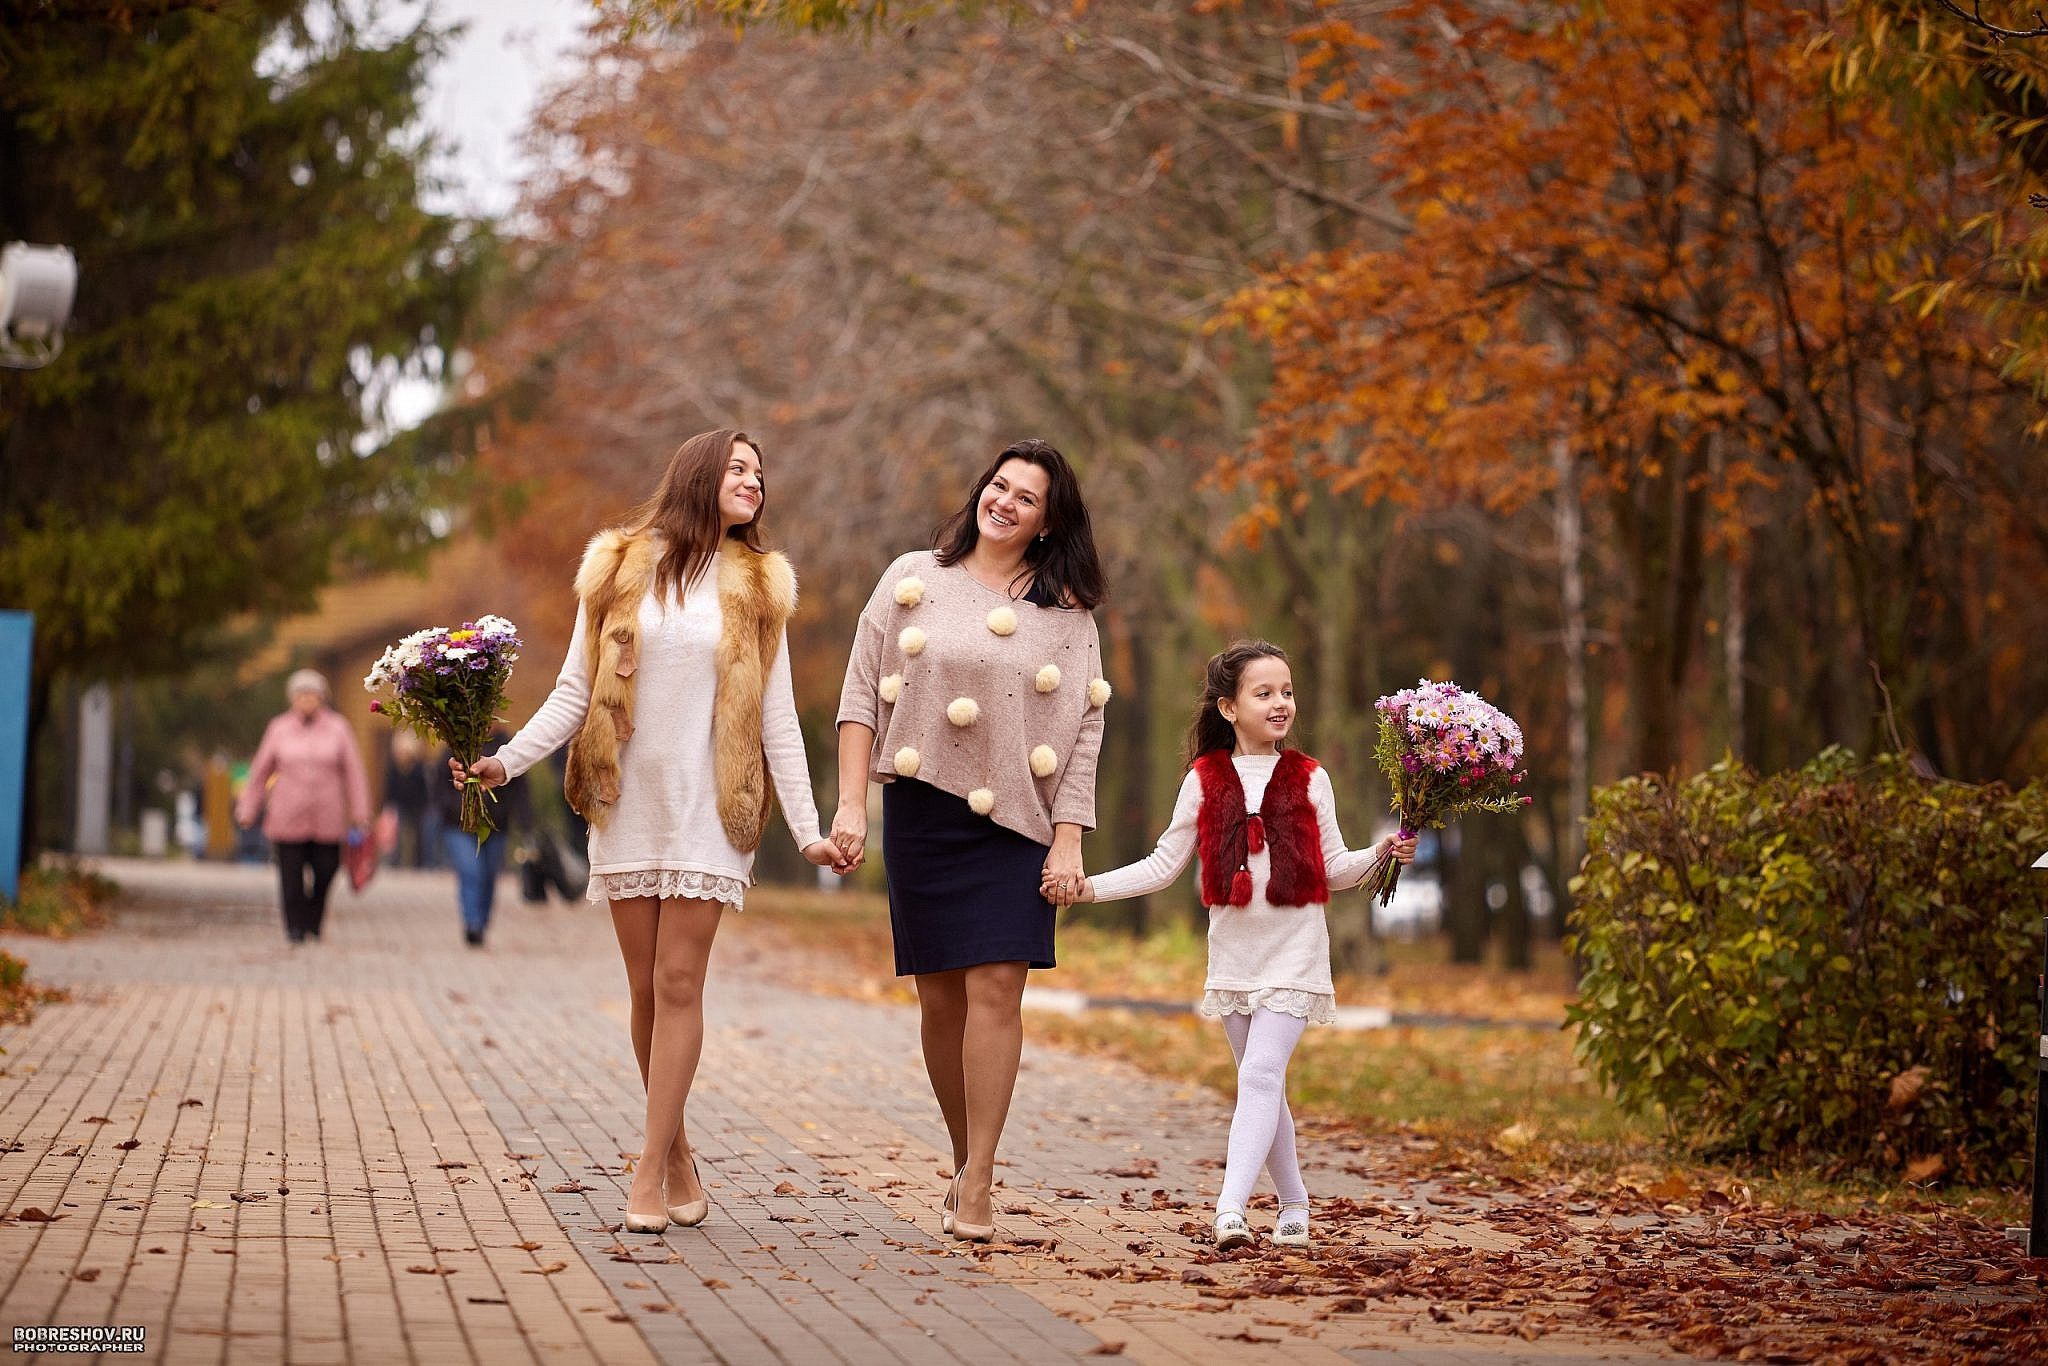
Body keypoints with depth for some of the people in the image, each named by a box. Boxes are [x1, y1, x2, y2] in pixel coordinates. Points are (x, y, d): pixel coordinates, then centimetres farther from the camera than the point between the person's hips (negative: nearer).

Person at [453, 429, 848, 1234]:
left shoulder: (757, 588, 7)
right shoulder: (619, 570, 7)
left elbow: (778, 722, 6)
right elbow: (574, 694, 6)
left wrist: (807, 829, -1)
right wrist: (505, 761, -7)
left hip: (708, 812, -1)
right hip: (627, 805, 1)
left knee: (679, 984, -7)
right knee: (647, 987, 3)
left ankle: (650, 1174, -6)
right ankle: (677, 1154, 16)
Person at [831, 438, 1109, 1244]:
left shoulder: (1066, 612, 6)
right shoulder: (913, 580, 6)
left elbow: (1083, 730, 4)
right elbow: (862, 696, 5)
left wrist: (1068, 840, -4)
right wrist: (851, 804, -2)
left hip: (1016, 820, -1)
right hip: (922, 814, 1)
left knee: (996, 986, -11)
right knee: (940, 994, 3)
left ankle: (976, 1185, -10)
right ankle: (965, 1159, 18)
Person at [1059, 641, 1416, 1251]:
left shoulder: (1309, 779, 0)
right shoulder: (1204, 782, 3)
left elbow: (1333, 869, 4)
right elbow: (1164, 863, 5)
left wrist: (1381, 853, -14)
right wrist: (1091, 886, -4)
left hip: (1294, 954, -3)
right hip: (1233, 954, 3)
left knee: (1260, 1073, -16)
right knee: (1262, 1084, 10)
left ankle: (1230, 1207, -25)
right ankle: (1293, 1203, 24)